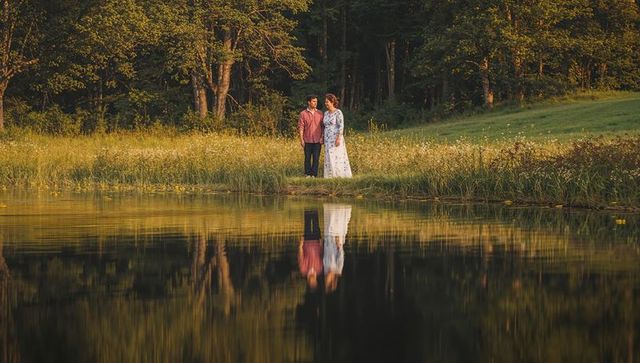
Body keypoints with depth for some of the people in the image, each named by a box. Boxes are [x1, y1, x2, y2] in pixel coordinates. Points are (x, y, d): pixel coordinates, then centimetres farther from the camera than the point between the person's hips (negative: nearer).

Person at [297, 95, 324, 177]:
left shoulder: (320, 113, 6)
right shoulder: (303, 114, 0)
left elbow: (323, 126, 9)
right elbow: (300, 127, -1)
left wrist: (323, 138, 0)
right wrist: (301, 140, -6)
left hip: (317, 140, 1)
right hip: (307, 140, -1)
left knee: (316, 158, -1)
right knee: (307, 158, 4)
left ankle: (314, 174, 5)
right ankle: (307, 174, 11)